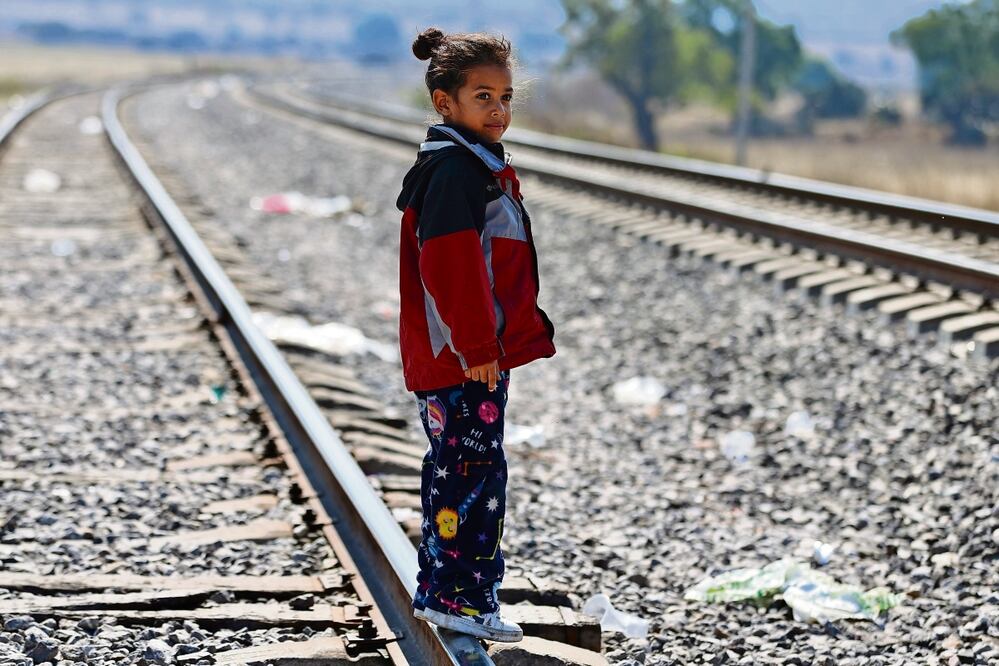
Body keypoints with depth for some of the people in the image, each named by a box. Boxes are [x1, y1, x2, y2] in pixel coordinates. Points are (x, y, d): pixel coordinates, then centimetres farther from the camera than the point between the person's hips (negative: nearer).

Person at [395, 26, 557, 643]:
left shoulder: (478, 165, 17)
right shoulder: (455, 171, -17)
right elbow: (452, 268, -23)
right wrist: (478, 347, -22)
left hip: (476, 355, 11)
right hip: (464, 360, -11)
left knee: (455, 473, 16)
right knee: (477, 473, -6)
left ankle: (439, 591, 24)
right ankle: (462, 598, 1)